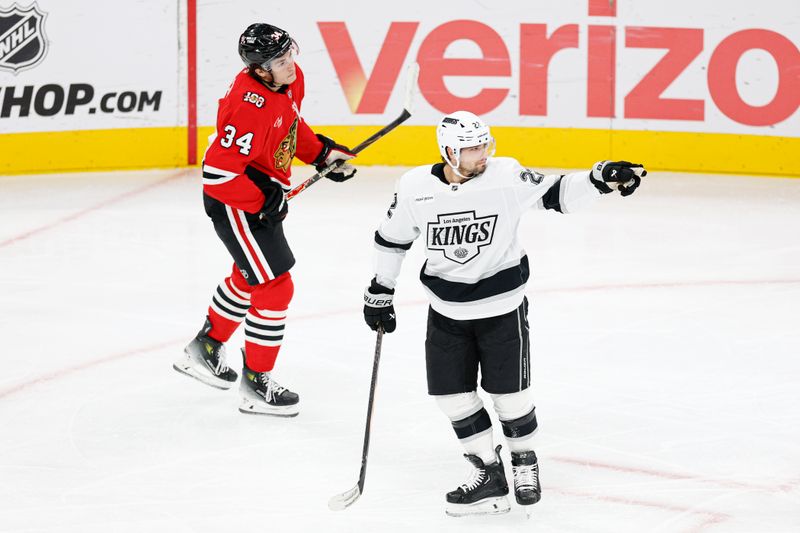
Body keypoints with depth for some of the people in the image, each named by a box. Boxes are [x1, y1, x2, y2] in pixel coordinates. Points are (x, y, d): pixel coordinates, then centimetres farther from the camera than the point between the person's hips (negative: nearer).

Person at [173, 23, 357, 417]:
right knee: (275, 288, -6)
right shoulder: (251, 107, -34)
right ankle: (256, 384, 6)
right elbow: (218, 172, -33)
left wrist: (322, 152, 8)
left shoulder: (291, 79, -6)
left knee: (249, 277, 27)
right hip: (234, 202, -10)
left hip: (264, 193, 10)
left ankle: (205, 348, 47)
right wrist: (264, 200, -24)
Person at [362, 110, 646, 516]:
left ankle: (524, 459, 29)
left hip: (501, 303, -2)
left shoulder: (506, 177, -16)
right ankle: (488, 474, 15)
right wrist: (380, 292, 10)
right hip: (447, 308, 2)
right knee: (450, 391, 2)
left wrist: (600, 178, -30)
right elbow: (392, 238, 4)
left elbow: (556, 194, -13)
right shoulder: (414, 187, -10)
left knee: (508, 390, 1)